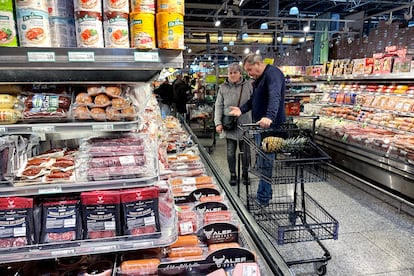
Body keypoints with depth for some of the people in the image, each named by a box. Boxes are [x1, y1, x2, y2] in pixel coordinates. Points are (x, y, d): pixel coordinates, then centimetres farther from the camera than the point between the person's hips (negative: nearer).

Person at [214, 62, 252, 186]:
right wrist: (218, 123, -6)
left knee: (245, 151, 8)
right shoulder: (223, 88, 3)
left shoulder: (248, 86, 1)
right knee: (230, 152, 7)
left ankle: (245, 173, 27)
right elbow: (218, 106, 4)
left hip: (244, 124, 0)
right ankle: (233, 175, 23)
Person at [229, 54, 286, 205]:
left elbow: (275, 97, -30)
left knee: (265, 162, -5)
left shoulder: (273, 74, -13)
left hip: (270, 125, -10)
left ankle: (263, 199, 5)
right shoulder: (259, 79, 19)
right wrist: (241, 109, 4)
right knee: (263, 161, 15)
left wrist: (269, 117, -45)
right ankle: (266, 193, 28)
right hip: (260, 125, 10)